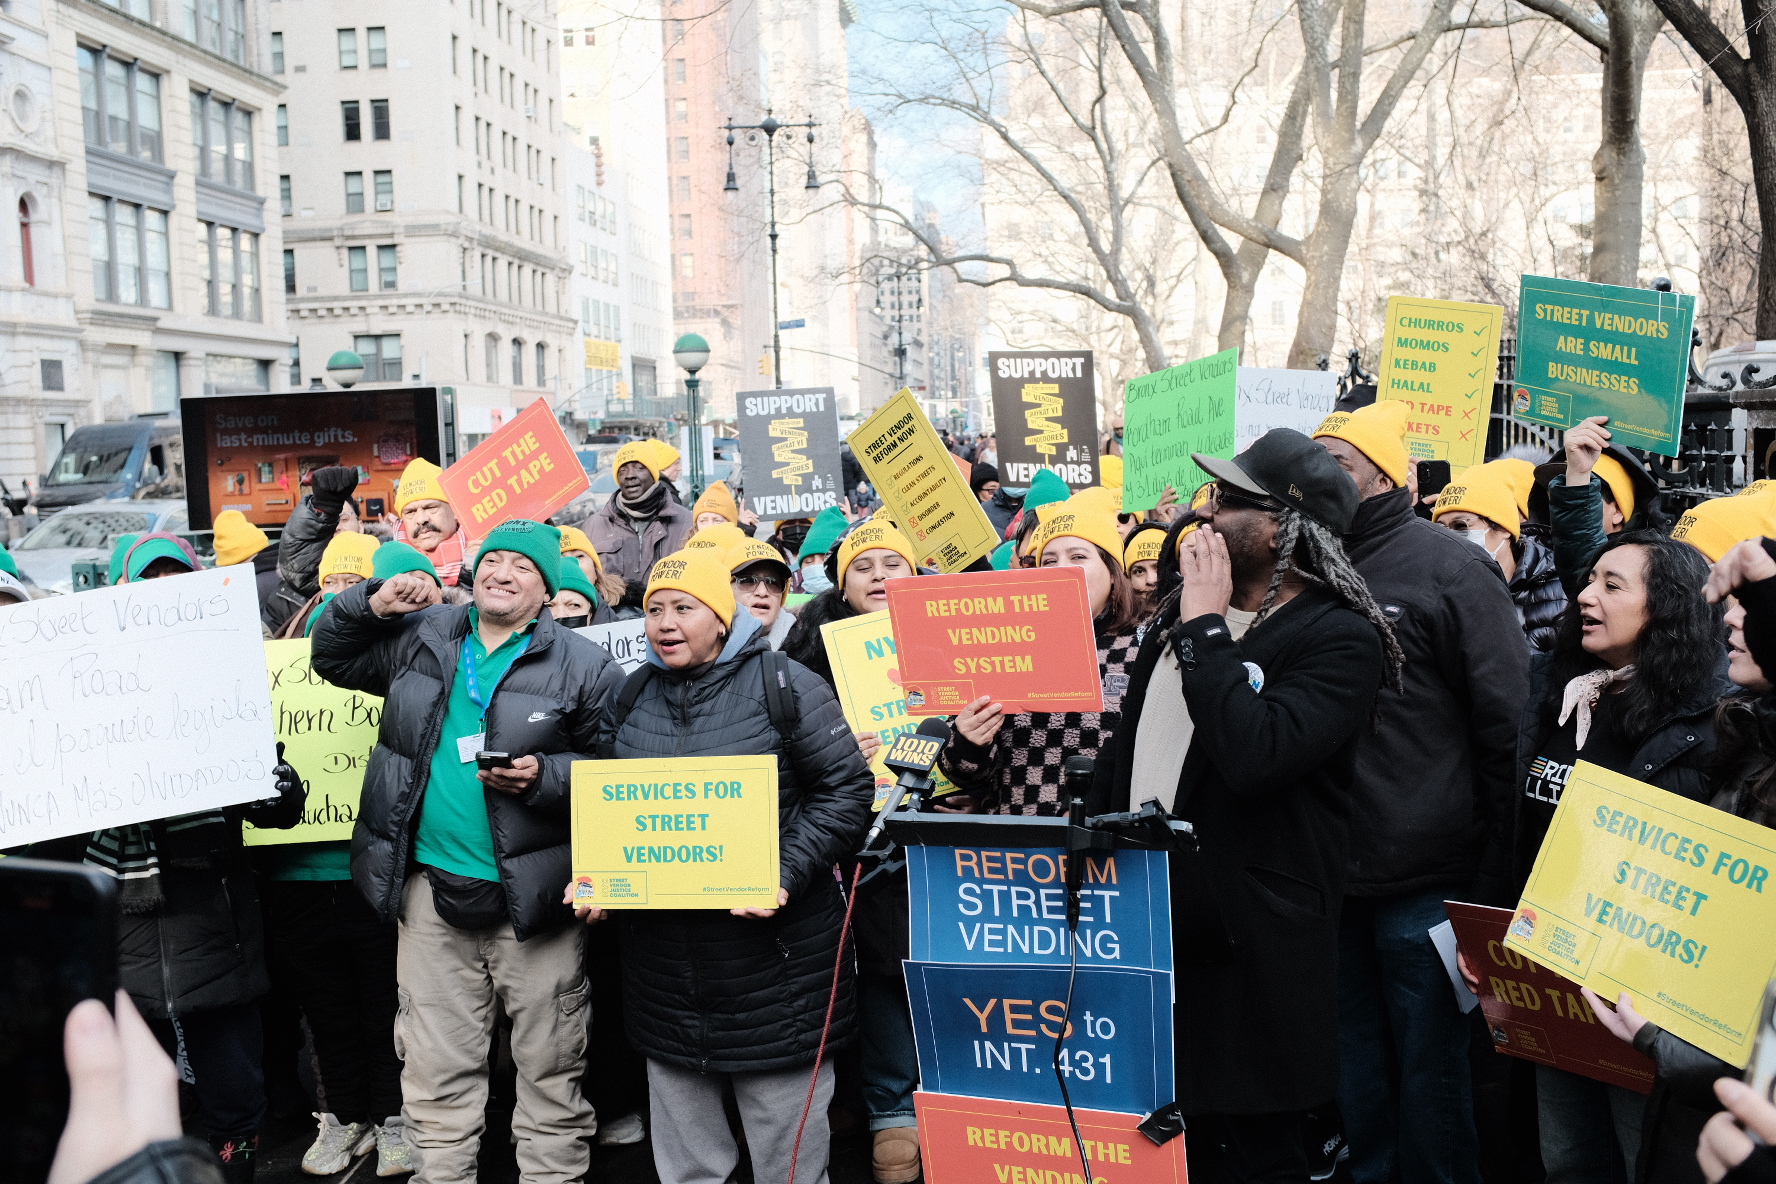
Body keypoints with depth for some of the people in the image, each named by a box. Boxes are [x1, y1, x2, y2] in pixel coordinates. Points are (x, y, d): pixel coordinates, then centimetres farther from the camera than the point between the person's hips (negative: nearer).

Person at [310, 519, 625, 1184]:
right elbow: (331, 657, 22)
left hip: (533, 900, -3)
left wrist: (546, 777, -19)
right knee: (437, 1077, 13)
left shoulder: (583, 668, -2)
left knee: (550, 1073, 7)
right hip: (433, 890, 3)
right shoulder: (422, 640, 9)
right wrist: (371, 604, 4)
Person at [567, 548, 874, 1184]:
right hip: (662, 958, 5)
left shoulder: (784, 684, -5)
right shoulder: (631, 696, 10)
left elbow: (845, 789, -8)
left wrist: (786, 875, -18)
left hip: (771, 950, -4)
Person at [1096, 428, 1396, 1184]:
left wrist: (1205, 628, -20)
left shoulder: (1338, 638, -13)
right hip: (1149, 919, 7)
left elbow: (1255, 754, -29)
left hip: (1251, 946, -7)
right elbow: (1129, 747, 20)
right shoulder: (1181, 612, 11)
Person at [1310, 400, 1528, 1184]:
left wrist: (1497, 851, -10)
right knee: (1355, 1065, 18)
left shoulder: (1450, 568, -9)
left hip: (1424, 881, -5)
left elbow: (1507, 719, -11)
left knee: (1430, 1066, 8)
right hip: (1333, 876, 5)